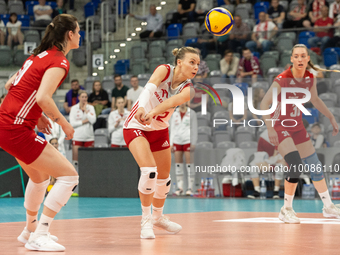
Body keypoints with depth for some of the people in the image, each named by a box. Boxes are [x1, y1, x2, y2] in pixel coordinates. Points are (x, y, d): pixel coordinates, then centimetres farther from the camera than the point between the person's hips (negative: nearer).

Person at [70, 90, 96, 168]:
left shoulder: (91, 107, 8)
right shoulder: (74, 108, 3)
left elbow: (93, 120, -6)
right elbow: (72, 123, -4)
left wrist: (85, 110, -4)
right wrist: (84, 121, -7)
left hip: (89, 136, 2)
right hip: (77, 136, -2)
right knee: (75, 157, -8)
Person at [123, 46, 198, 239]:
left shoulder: (188, 89, -14)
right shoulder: (164, 70, -18)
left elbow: (172, 101, -34)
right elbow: (149, 89, -36)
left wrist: (152, 113, -54)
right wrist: (141, 107, -57)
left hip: (159, 130, 5)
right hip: (136, 126, -5)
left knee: (164, 176, 12)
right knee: (149, 169, -23)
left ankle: (158, 216, 38)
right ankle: (146, 221, -9)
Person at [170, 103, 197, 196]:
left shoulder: (191, 113, 1)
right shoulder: (175, 114, 11)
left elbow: (194, 129, 0)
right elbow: (172, 129, 14)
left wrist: (193, 143, -7)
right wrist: (171, 144, 8)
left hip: (187, 141, -4)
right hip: (177, 141, 4)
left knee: (189, 163, -7)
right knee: (178, 164, 1)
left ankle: (190, 187, -5)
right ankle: (179, 187, 4)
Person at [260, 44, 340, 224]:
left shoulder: (310, 79, -2)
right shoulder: (282, 80, -21)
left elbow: (315, 99, 17)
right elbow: (264, 104, -22)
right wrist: (270, 129, -30)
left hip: (298, 127, 7)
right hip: (281, 128, -6)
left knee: (315, 166, 11)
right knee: (296, 166, -22)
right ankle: (286, 210, -8)